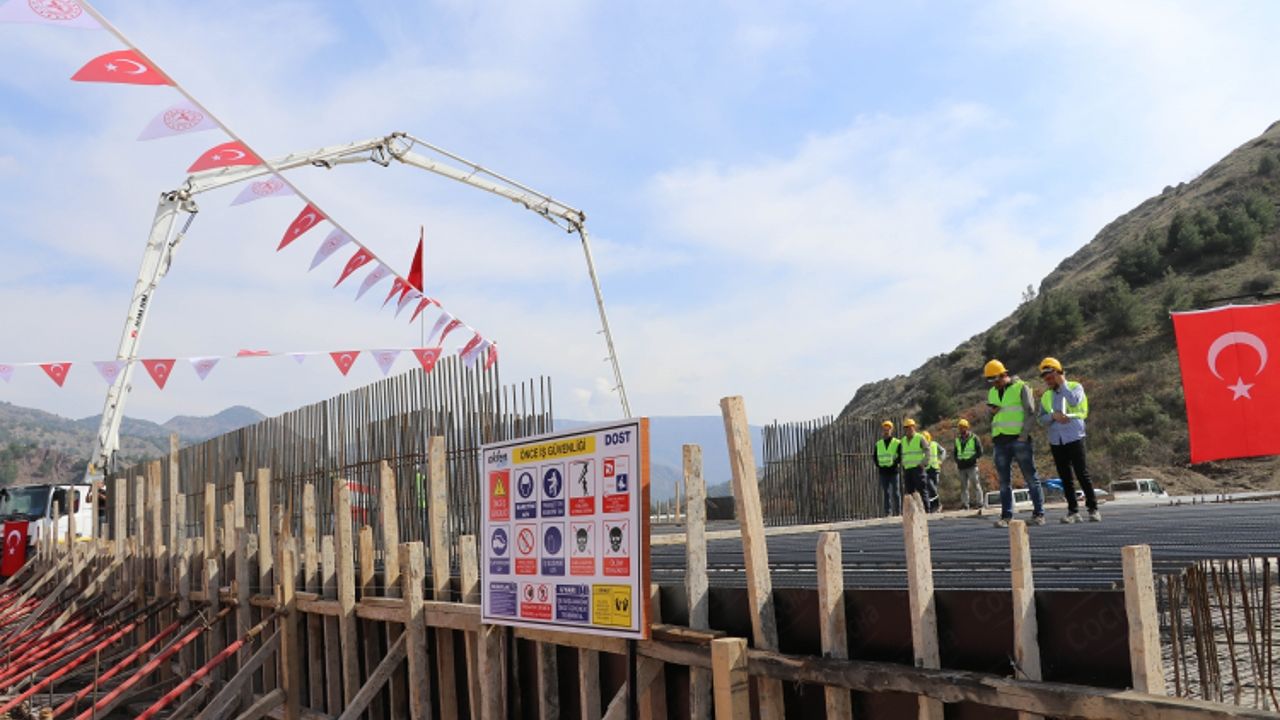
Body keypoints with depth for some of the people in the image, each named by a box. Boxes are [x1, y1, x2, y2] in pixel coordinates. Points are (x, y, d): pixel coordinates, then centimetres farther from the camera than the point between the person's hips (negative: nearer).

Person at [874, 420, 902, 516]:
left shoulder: (897, 443, 2)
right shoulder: (878, 444, 13)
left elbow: (900, 457, -3)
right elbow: (875, 457, 16)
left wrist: (895, 463, -15)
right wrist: (878, 465, 2)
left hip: (893, 471, -3)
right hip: (883, 472, 3)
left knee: (895, 492, -1)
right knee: (886, 493, 3)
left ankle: (898, 512, 5)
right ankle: (888, 512, 5)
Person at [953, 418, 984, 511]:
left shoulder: (974, 438, 0)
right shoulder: (957, 439, 15)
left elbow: (980, 452, -3)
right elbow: (956, 453, 22)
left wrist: (971, 459, -14)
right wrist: (957, 462, 5)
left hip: (972, 466, -5)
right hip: (961, 467, 5)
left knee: (975, 485, -10)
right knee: (963, 487, 5)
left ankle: (980, 506, -8)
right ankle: (966, 506, 9)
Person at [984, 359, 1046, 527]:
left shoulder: (1021, 388, -2)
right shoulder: (992, 392, 16)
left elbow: (1031, 414, -5)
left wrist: (1024, 435, -13)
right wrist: (992, 411, 3)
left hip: (1018, 439, -5)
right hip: (1000, 441, 5)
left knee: (1030, 477, -2)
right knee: (1004, 481, 4)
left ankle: (1038, 513, 3)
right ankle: (1006, 516, 7)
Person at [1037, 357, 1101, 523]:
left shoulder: (1075, 386, 6)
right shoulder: (1046, 396, 16)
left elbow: (1074, 401, -16)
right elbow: (1042, 419, 7)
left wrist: (1062, 384, -7)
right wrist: (1054, 416, -12)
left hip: (1074, 438, -4)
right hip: (1056, 441, 4)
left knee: (1082, 474, -6)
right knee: (1066, 478, 4)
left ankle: (1093, 509, 2)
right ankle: (1073, 511, 9)